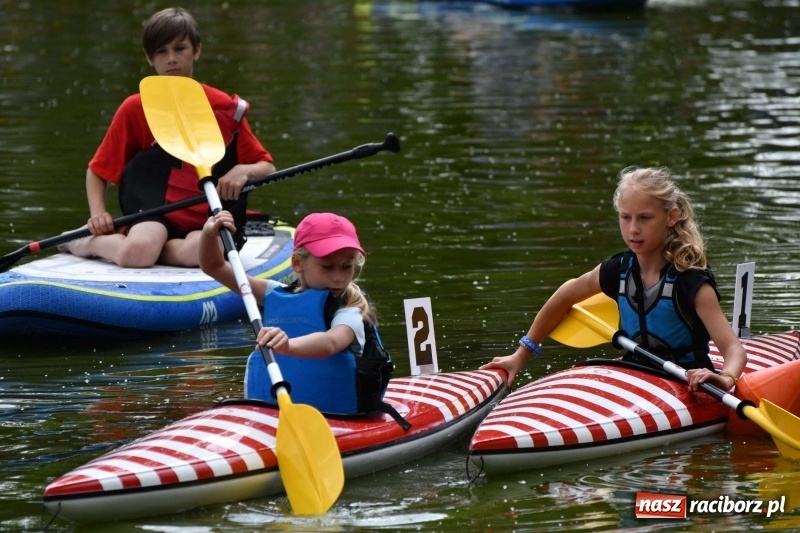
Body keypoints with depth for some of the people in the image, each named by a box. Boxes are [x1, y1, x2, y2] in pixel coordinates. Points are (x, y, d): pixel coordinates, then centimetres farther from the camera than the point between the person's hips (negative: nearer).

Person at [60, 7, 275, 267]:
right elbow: (97, 170, 9)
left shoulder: (225, 109, 3)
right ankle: (87, 243, -1)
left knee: (197, 252, -37)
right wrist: (98, 214, -9)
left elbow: (267, 168, 6)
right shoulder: (135, 109, 3)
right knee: (136, 253, -36)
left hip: (206, 223, 1)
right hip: (154, 217, -1)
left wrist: (245, 171, -18)